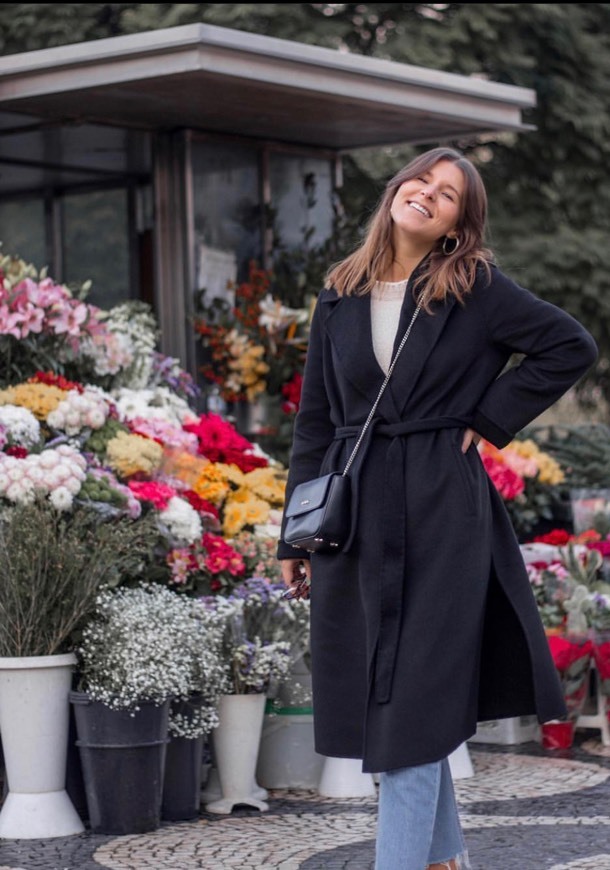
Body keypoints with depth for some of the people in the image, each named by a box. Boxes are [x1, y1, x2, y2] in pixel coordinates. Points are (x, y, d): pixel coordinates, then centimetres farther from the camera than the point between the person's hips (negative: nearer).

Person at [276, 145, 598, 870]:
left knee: (413, 702, -6)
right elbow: (315, 421, 11)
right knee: (374, 697, 11)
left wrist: (490, 419, -4)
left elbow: (571, 347, 2)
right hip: (356, 517, 5)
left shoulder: (478, 290, -1)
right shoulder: (339, 299, 9)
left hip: (443, 514, -4)